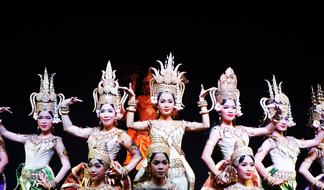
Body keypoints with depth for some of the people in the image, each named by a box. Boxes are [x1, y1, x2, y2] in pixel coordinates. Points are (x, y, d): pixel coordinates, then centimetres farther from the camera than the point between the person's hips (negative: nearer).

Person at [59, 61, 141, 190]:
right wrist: (64, 107, 15)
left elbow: (137, 155, -3)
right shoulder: (93, 132, 11)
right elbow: (68, 127, 19)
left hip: (110, 177, -4)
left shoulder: (120, 135, -2)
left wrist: (124, 171, -12)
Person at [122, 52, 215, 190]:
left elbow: (205, 125, 0)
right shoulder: (152, 124, 7)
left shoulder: (181, 124, 9)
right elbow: (130, 124, -6)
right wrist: (132, 99, -6)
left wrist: (201, 100, 2)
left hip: (177, 169, 1)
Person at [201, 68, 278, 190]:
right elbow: (205, 156, -15)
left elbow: (267, 130, 20)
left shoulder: (241, 129, 13)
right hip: (228, 174, -6)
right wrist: (218, 175, -15)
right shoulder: (218, 130, -5)